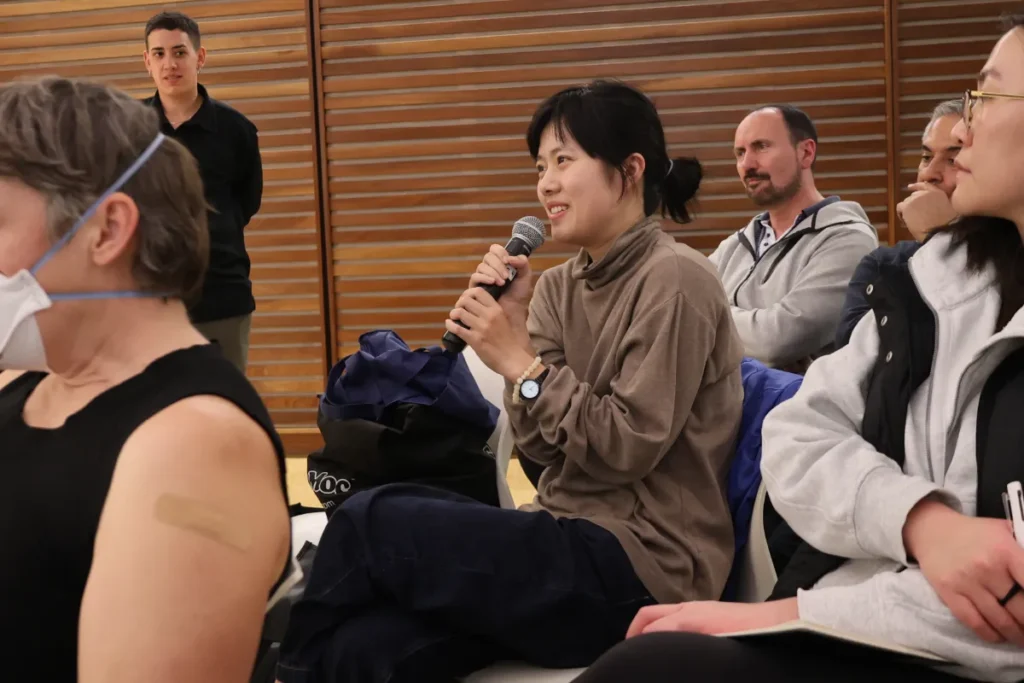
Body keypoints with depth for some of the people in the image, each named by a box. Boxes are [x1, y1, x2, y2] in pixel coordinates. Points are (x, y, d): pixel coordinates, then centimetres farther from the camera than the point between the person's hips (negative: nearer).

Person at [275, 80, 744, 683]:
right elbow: (543, 446, 4)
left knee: (371, 523, -15)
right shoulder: (560, 287, 10)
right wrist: (512, 320, -5)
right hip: (573, 540, 6)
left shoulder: (674, 281, -11)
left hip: (642, 567, -6)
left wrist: (520, 362, -14)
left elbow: (627, 449, -15)